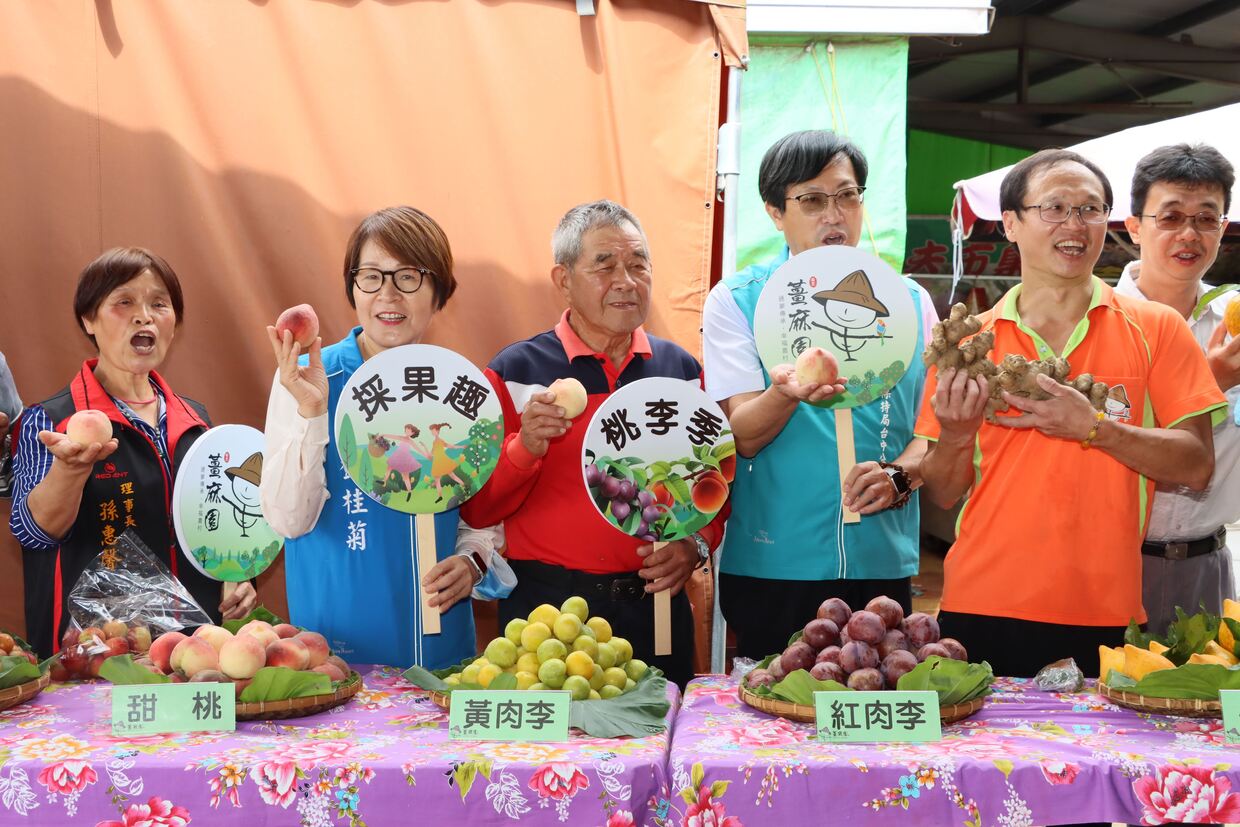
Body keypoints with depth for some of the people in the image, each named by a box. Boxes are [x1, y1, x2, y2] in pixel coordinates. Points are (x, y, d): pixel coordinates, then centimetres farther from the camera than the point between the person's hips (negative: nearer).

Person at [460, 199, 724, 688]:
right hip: (546, 609, -3)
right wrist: (526, 447, -20)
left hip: (656, 606, 3)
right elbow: (478, 510, -4)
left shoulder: (682, 370, 8)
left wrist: (696, 544, -3)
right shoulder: (515, 373, -2)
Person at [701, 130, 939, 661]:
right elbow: (743, 436, -9)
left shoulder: (908, 301, 9)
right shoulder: (737, 300, 0)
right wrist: (785, 393, -29)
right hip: (772, 568, -2)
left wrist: (899, 475, -12)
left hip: (883, 563, 3)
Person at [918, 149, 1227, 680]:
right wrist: (955, 435, -14)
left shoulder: (1155, 329, 3)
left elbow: (1195, 466, -4)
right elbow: (943, 494, 6)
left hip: (1105, 618, 0)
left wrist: (1093, 426, -17)